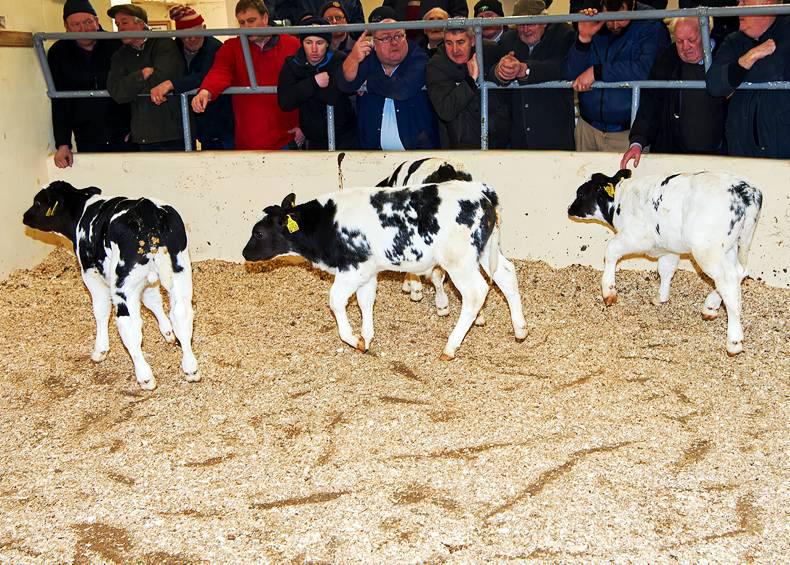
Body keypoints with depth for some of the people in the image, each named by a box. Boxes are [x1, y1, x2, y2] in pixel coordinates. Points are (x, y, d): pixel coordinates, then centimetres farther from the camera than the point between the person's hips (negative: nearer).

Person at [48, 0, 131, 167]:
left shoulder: (118, 46, -3)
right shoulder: (58, 54, 0)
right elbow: (59, 102, 0)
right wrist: (62, 144, -6)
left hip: (125, 137, -1)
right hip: (88, 143, 1)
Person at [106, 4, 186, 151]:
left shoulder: (164, 45, -2)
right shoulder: (120, 56, 12)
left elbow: (162, 78, -18)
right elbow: (116, 92, -2)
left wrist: (131, 85, -3)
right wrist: (143, 75, -12)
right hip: (144, 135, 5)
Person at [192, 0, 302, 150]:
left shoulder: (292, 45, 2)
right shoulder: (231, 48, 5)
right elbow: (219, 72, -13)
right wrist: (206, 92, -34)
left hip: (287, 138, -1)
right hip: (248, 141, 1)